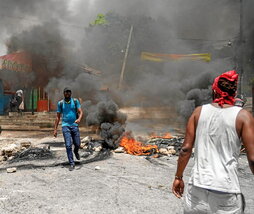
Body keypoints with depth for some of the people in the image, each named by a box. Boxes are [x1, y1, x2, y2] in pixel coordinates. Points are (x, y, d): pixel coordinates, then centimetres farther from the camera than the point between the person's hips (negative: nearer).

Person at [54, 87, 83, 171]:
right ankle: (71, 163, 3)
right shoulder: (60, 103, 3)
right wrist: (55, 129, 3)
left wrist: (79, 119, -27)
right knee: (68, 145, -7)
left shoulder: (75, 101, 2)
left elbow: (80, 112, -4)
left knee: (77, 144, 6)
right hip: (65, 126, -1)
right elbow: (58, 117, 7)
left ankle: (76, 151, 42)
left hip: (74, 125, 1)